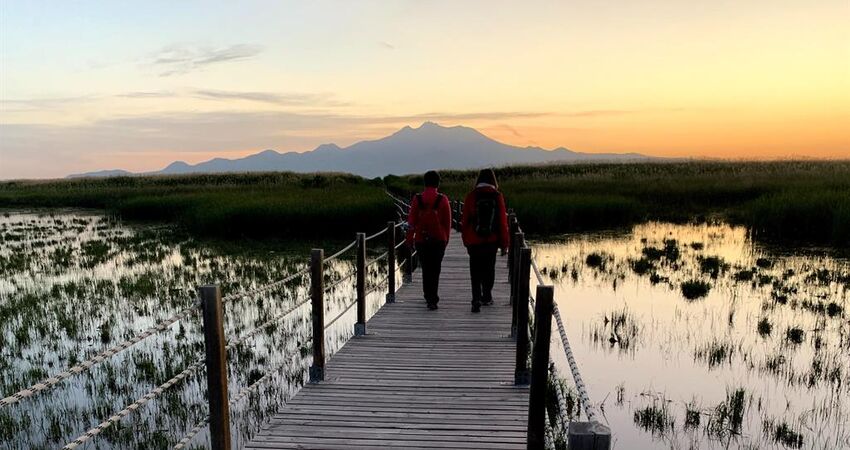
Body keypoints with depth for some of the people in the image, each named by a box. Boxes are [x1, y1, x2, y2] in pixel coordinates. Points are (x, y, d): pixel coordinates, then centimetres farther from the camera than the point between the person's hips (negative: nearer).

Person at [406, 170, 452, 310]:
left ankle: (430, 297, 22)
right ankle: (432, 299, -2)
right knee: (435, 269, 5)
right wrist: (446, 238, 12)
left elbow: (411, 221, -1)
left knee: (426, 269, 14)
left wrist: (410, 238, 8)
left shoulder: (417, 199, -3)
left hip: (421, 240, 1)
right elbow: (447, 221, 0)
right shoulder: (442, 199, -5)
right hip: (439, 240, -1)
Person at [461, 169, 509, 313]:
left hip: (474, 241, -1)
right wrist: (504, 243, 6)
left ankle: (476, 299, -10)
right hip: (492, 241, 2)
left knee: (475, 271, 3)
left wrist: (466, 241, 10)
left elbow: (465, 220, 0)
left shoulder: (471, 196, -4)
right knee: (489, 268, 17)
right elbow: (503, 221, -1)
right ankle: (487, 297, 29)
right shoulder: (498, 196, -3)